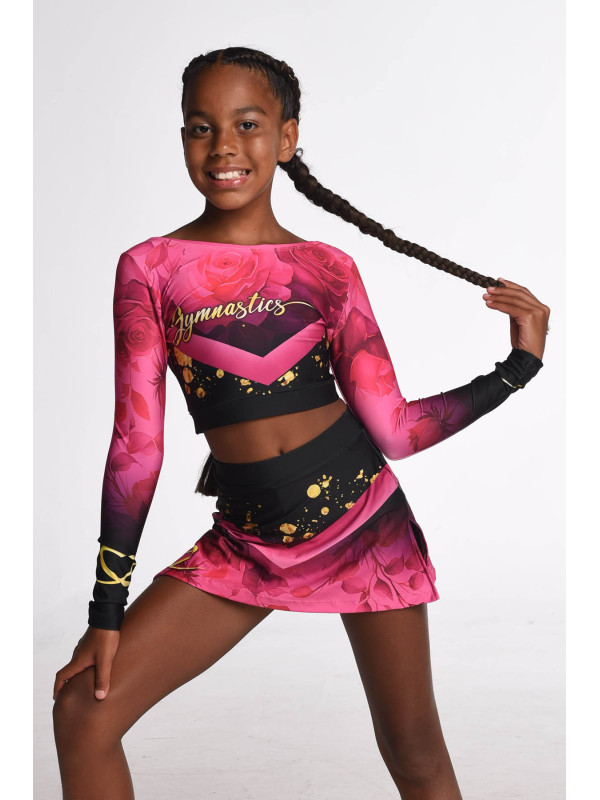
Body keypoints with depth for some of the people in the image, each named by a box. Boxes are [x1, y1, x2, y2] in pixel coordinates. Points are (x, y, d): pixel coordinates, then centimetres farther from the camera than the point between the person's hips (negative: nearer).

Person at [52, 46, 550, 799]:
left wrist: (520, 363, -4)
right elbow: (136, 445, -3)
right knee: (84, 709, -8)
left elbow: (395, 428, 1)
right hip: (248, 539, 0)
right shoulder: (150, 268, -1)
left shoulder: (327, 270, 1)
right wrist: (107, 611, -3)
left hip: (363, 516, 0)